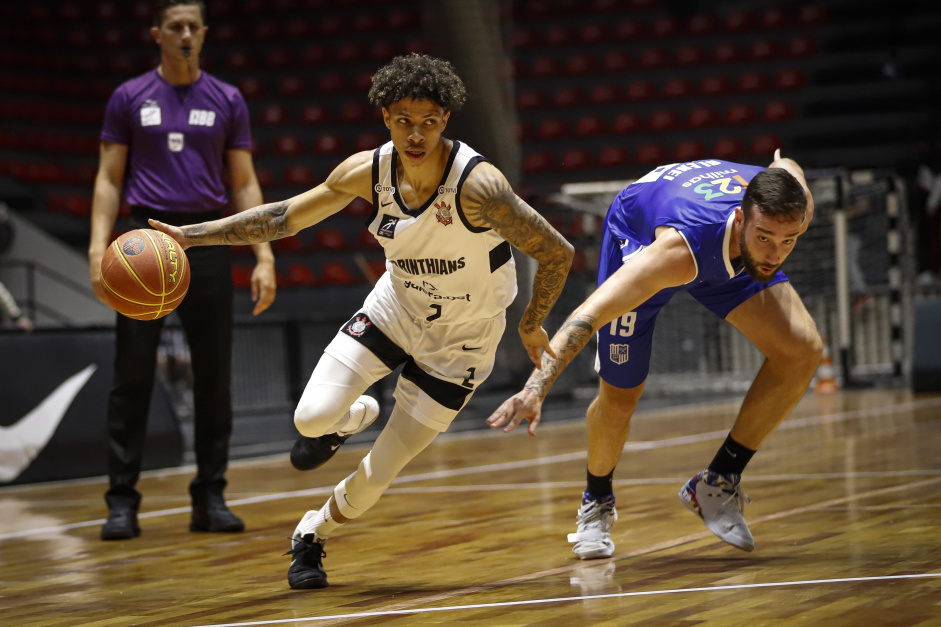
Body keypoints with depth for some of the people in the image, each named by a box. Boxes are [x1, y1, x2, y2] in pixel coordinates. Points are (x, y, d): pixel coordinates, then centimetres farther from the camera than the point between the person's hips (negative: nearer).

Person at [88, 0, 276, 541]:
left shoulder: (227, 101, 8)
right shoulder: (129, 99, 5)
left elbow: (245, 183, 8)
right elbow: (109, 180, 5)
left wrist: (264, 257, -1)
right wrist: (99, 247, -8)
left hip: (209, 242, 1)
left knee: (214, 375, 3)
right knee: (133, 375, -2)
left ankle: (211, 499, 11)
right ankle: (122, 501, 3)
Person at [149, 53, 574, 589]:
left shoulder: (478, 184, -31)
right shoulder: (368, 172, -16)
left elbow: (559, 254, -22)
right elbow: (285, 217, -3)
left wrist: (531, 325, -8)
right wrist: (192, 234, -8)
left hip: (458, 343, -3)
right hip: (394, 309, 3)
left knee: (378, 474, 0)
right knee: (312, 418, -16)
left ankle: (314, 533, 32)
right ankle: (355, 417, 23)